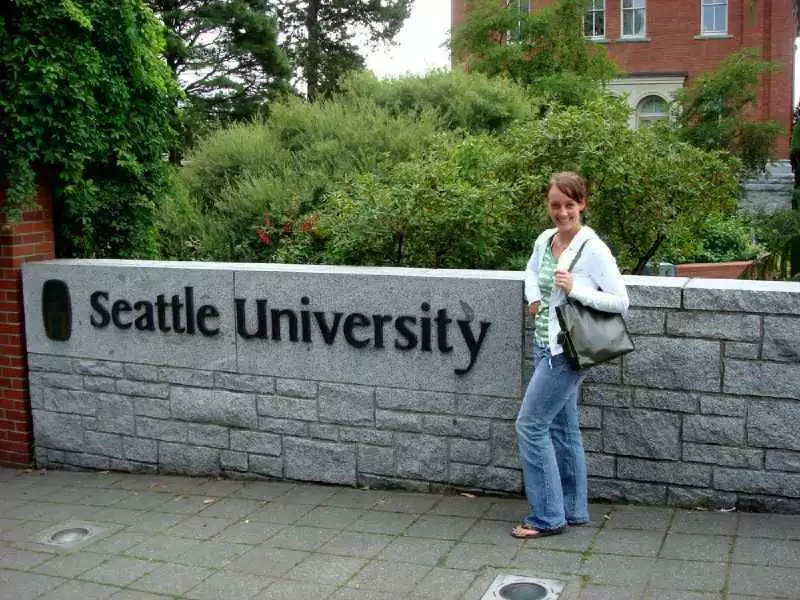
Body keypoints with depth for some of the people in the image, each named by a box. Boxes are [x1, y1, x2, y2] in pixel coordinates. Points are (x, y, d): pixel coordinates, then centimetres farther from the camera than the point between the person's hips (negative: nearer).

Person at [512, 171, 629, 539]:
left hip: (566, 350, -8)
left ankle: (547, 516, 5)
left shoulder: (593, 249, -16)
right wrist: (533, 298, 8)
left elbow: (621, 302, -15)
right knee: (562, 429, 15)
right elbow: (531, 271, 28)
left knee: (530, 425, -6)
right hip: (545, 345, 8)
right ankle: (573, 510, 26)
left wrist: (576, 290, -24)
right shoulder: (544, 240, 6)